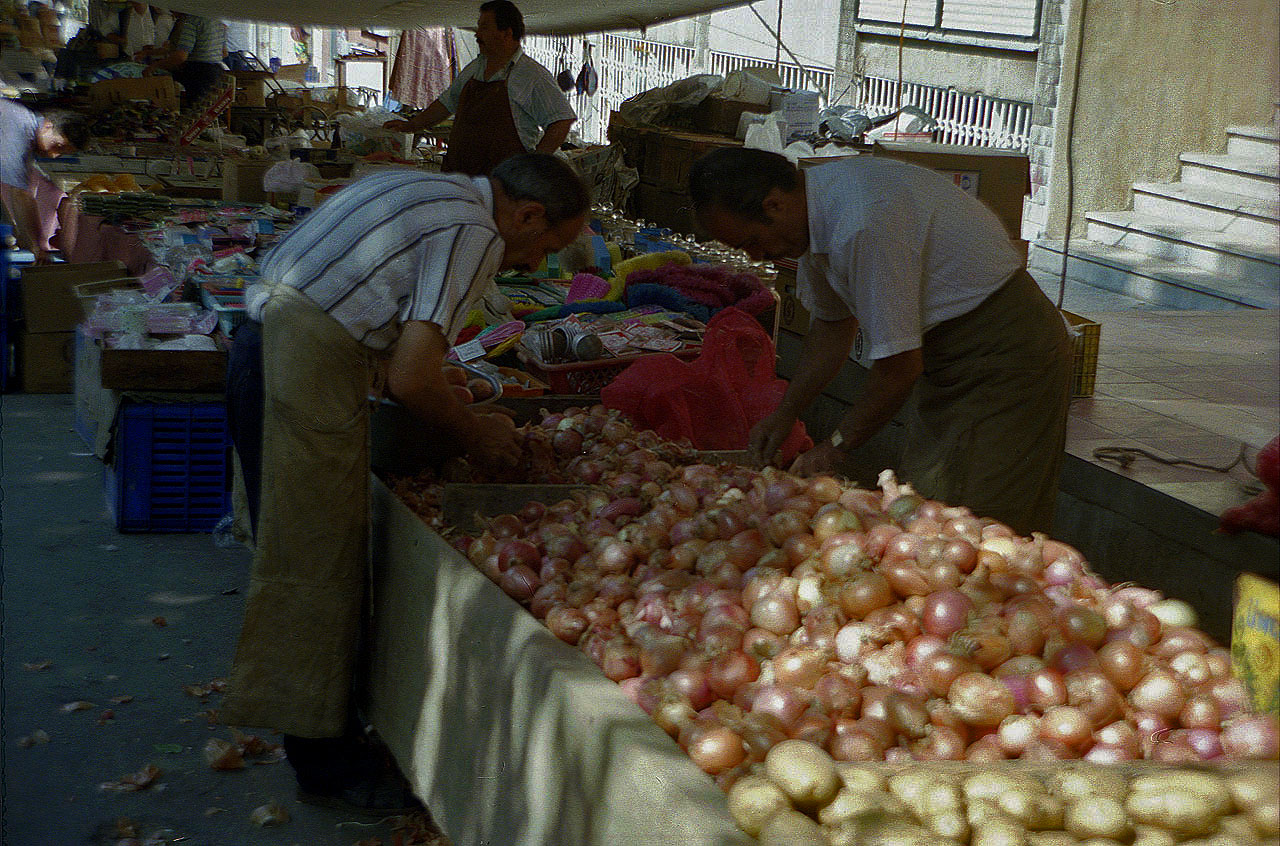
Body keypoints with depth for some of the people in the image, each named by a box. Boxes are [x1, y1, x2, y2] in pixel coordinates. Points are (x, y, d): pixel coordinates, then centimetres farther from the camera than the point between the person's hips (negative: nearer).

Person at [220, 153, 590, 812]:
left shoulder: (428, 192, 19)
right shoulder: (475, 233, -11)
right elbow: (412, 379, -17)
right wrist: (475, 436, 0)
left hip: (265, 343, 10)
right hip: (307, 375, -10)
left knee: (309, 553, 16)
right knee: (317, 564, -2)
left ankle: (317, 731, 27)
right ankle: (323, 760, 7)